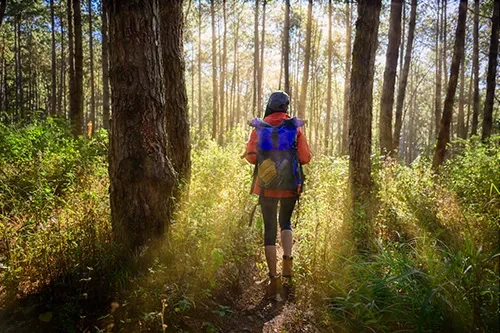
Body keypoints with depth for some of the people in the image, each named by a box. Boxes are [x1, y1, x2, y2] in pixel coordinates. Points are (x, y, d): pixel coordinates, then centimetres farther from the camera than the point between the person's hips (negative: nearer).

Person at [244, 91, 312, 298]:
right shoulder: (295, 127, -1)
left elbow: (251, 155, -12)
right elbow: (305, 157, -7)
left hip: (267, 186, -1)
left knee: (269, 230, 8)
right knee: (286, 222, 25)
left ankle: (274, 277, 7)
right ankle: (288, 260, 10)